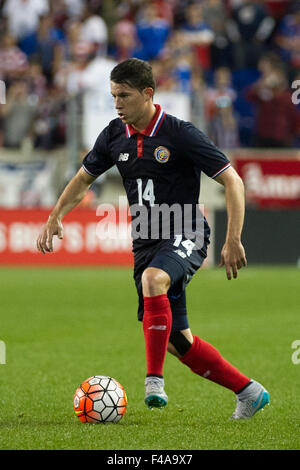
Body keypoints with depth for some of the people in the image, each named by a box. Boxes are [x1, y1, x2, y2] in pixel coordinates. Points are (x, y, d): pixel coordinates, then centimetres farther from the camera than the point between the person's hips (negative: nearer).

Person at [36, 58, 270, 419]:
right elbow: (84, 178, 20)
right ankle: (248, 392, 20)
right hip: (145, 241, 6)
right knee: (178, 341, 4)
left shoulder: (179, 134, -13)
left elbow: (232, 181, -11)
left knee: (152, 279, -38)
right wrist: (55, 217, 5)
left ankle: (155, 381, -33)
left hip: (185, 236, -6)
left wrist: (233, 240, -17)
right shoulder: (115, 135, 4)